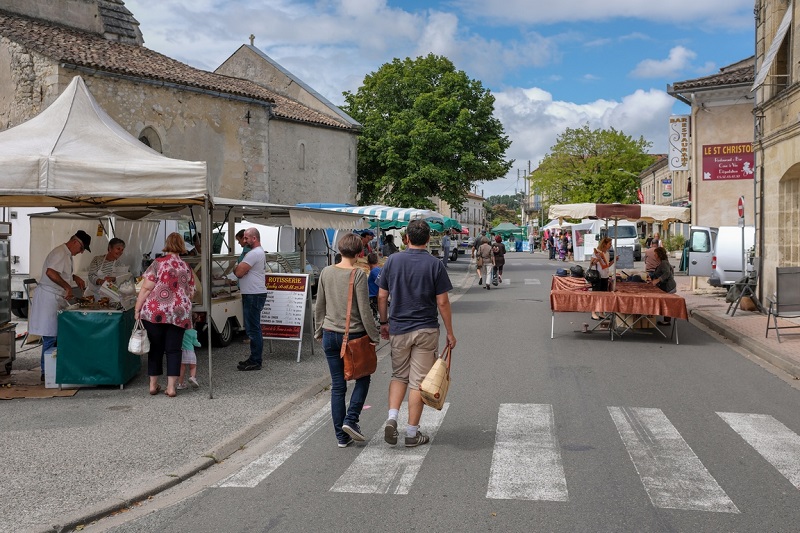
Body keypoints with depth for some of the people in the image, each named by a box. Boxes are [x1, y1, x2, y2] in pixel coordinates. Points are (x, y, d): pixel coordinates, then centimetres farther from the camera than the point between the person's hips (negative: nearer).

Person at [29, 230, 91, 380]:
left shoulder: (67, 254, 17)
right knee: (50, 336, -6)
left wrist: (74, 277, 15)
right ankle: (46, 372, 0)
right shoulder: (60, 253, -15)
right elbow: (50, 272, -29)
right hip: (49, 298, -10)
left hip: (57, 299, 10)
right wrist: (67, 286, -22)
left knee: (57, 334, 10)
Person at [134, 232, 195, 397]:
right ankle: (171, 386, 4)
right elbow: (191, 294, 11)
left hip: (154, 312, -1)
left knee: (156, 348, 12)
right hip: (179, 314, 1)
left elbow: (146, 288, -7)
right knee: (173, 350, 8)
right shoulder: (187, 268, 8)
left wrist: (137, 309, -1)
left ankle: (153, 385, 19)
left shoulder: (158, 263, -2)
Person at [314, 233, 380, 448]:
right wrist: (373, 336, -4)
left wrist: (319, 332, 20)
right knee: (363, 378, 17)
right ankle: (350, 420, 2)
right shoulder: (358, 275, -14)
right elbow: (364, 310, -14)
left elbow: (319, 306, 8)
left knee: (337, 385, 10)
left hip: (330, 335, 4)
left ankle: (342, 435, 14)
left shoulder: (326, 272, 1)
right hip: (353, 335, -4)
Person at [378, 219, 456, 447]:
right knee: (418, 381, 5)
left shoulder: (393, 261, -1)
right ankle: (412, 432, 9)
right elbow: (442, 302, -7)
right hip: (426, 330, -2)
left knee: (399, 376, 18)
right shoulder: (435, 264, -7)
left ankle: (392, 418, -2)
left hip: (398, 328, 2)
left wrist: (384, 322, 16)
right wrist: (450, 333, 1)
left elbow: (382, 296, 3)